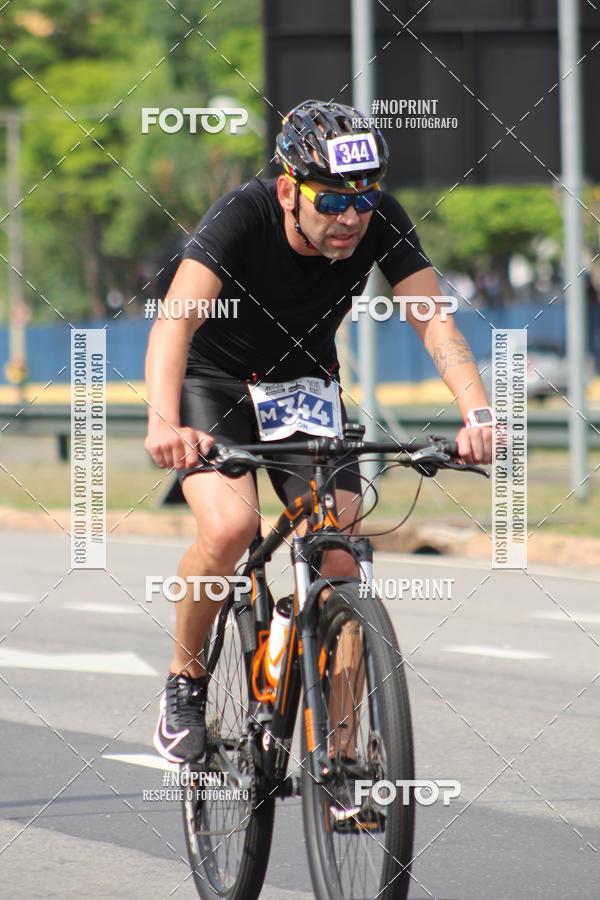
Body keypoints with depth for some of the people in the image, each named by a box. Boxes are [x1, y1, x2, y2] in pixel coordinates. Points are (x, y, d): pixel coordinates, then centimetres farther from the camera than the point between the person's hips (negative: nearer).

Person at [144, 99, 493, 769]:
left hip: (304, 386, 3)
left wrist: (478, 412, -46)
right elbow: (176, 319, -42)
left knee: (341, 562, -11)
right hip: (214, 382, -3)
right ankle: (185, 681, -3)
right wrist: (164, 423, -60)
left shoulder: (381, 222, -20)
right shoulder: (242, 216, -30)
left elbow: (434, 320, -28)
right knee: (229, 526, -29)